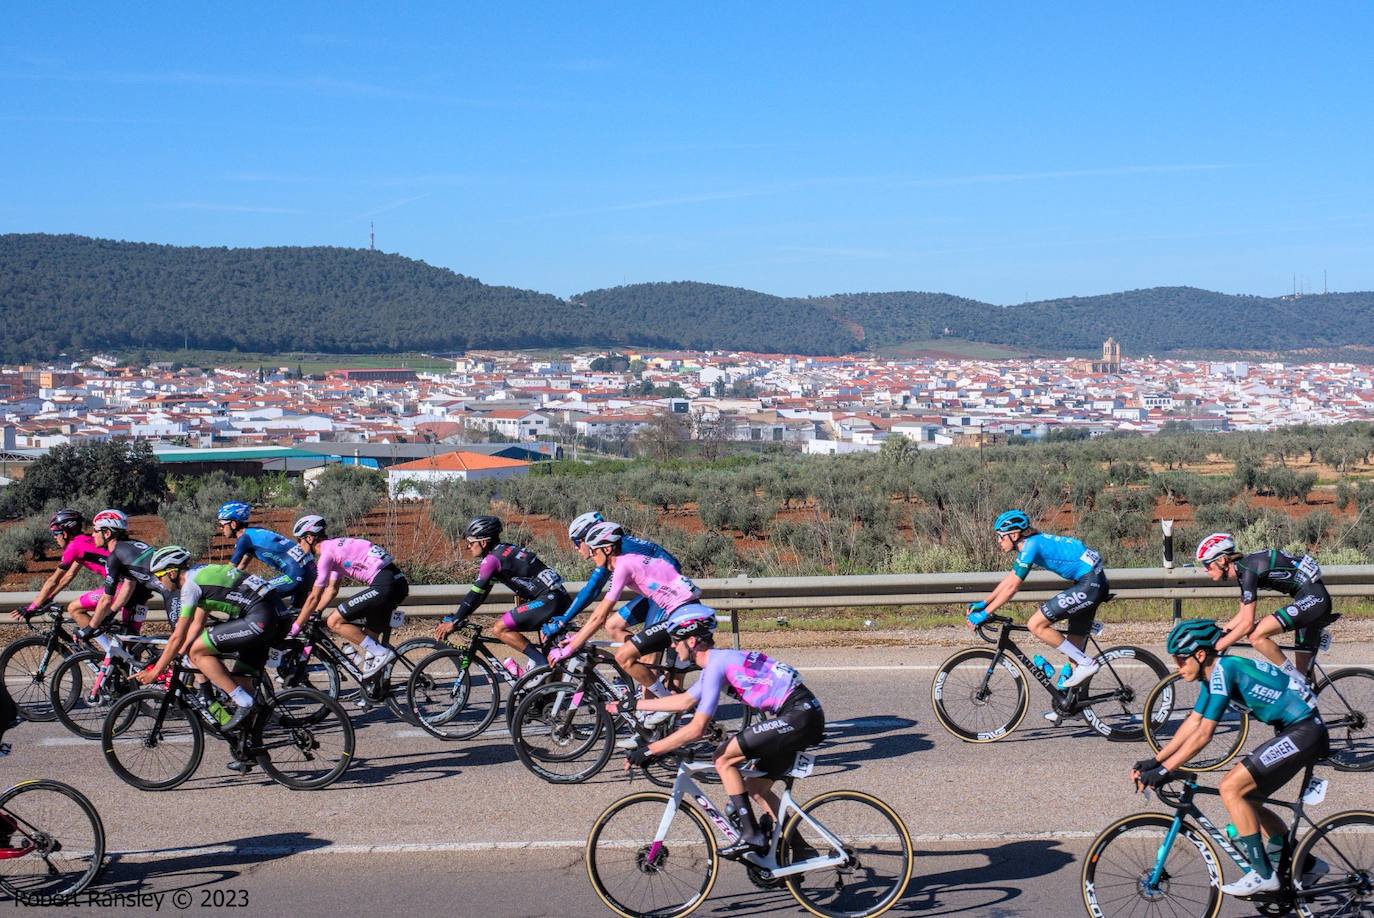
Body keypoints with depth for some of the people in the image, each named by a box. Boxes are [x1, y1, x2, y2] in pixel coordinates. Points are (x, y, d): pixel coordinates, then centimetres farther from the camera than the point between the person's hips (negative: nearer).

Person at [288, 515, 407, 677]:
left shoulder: (327, 553, -6)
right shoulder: (335, 548, 23)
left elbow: (314, 597, -4)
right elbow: (331, 589, 28)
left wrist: (295, 628, 3)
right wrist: (313, 617, 25)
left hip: (385, 585, -10)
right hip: (397, 583, 10)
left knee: (334, 622, -7)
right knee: (368, 639, 16)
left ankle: (381, 653, -8)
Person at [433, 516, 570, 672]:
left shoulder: (492, 559, -9)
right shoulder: (504, 551, 18)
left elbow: (476, 594, -11)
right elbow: (480, 593, 23)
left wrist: (453, 622, -5)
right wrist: (454, 616, 23)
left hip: (549, 599, -10)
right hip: (560, 598, 10)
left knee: (499, 629, -11)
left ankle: (541, 661, -8)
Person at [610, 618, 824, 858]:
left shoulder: (716, 664, -12)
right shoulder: (720, 659, 18)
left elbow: (697, 728, -15)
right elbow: (685, 700, 29)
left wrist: (650, 750, -10)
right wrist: (632, 704, 32)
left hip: (798, 717, -10)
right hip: (807, 717, 10)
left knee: (724, 759, -9)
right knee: (756, 788, 17)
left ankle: (750, 835, -6)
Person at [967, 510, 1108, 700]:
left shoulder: (1031, 545, -14)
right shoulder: (1032, 542, 14)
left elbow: (1011, 587, -15)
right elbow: (1009, 579, 20)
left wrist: (984, 614, -11)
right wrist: (983, 602, 17)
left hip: (1089, 584, -10)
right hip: (1094, 582, 10)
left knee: (1036, 625, -11)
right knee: (1074, 646, 13)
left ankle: (1086, 663, -5)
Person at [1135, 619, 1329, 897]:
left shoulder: (1223, 670, -19)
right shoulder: (1214, 673, 9)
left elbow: (1203, 734, -22)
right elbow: (1193, 722, 13)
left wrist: (1163, 770, -19)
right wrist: (1154, 761, 8)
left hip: (1305, 731, -10)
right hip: (1294, 732, 10)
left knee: (1231, 788, -15)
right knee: (1244, 799, 13)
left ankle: (1263, 874, -8)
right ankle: (1304, 863, 26)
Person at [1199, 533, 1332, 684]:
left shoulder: (1248, 569, -19)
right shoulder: (1242, 569, 9)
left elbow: (1247, 624, -22)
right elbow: (1242, 614, 21)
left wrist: (1215, 647, -17)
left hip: (1313, 598, -10)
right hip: (1317, 601, 10)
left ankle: (1295, 679, -7)